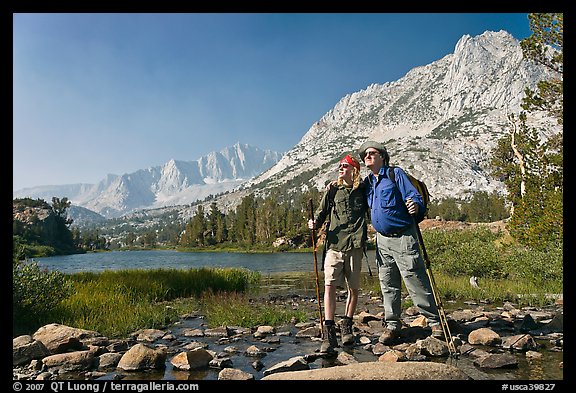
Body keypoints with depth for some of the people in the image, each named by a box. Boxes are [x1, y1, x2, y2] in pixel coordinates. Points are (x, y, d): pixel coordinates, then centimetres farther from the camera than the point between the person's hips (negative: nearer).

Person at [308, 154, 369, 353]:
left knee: (353, 287, 5)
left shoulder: (363, 190, 10)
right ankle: (329, 333, -8)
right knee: (329, 285, -10)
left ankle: (346, 327, 23)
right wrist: (315, 223, -7)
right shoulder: (332, 190, 13)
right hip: (334, 243, 0)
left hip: (354, 245, 0)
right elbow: (321, 213, 13)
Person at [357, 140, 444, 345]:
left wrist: (415, 206, -33)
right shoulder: (367, 182, 14)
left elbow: (414, 196, -10)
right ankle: (392, 325, 19)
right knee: (388, 285, 10)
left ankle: (435, 321, 10)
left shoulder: (395, 173, -4)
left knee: (416, 281, -4)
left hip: (403, 237, -6)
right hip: (382, 240, 6)